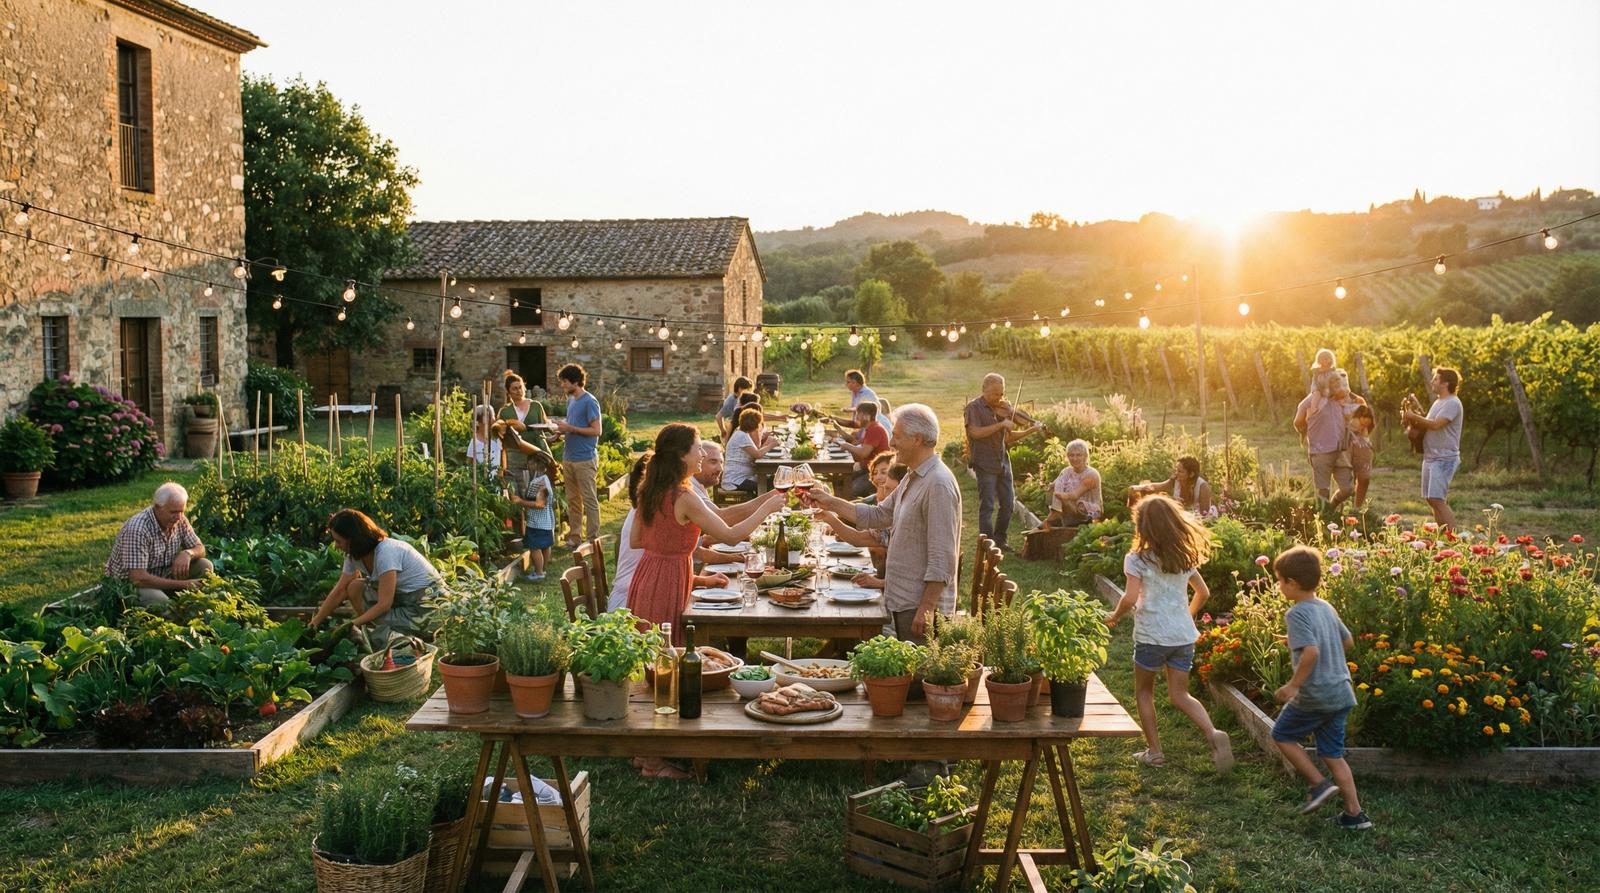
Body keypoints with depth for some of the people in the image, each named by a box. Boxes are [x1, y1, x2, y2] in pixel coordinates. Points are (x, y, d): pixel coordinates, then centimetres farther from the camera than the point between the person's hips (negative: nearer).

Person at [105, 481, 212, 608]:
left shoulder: (179, 520, -8)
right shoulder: (137, 529, -29)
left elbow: (200, 549, 4)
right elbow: (138, 578, -33)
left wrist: (188, 553, -22)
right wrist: (182, 585, -31)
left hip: (161, 576, 7)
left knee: (204, 566, -11)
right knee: (159, 601, -37)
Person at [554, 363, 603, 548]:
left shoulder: (589, 402, -12)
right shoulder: (571, 400, 14)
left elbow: (596, 430, -16)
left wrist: (570, 428, -18)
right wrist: (562, 427, 3)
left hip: (585, 459, -8)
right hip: (569, 457, 8)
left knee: (589, 500, -2)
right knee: (572, 500, 12)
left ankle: (592, 538, 3)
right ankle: (574, 537, 20)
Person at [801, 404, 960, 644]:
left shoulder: (938, 484, -19)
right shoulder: (913, 479, 13)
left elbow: (942, 559, -23)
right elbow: (878, 516, 20)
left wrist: (926, 608, -24)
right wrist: (830, 503, 15)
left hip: (920, 606, -10)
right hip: (903, 601, 10)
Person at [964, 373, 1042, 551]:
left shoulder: (1002, 408, 9)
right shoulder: (974, 407, -9)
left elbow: (1008, 437, 12)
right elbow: (975, 432, -23)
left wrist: (1029, 431, -3)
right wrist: (1001, 424, -22)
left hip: (1003, 462, 7)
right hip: (985, 464, -6)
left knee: (1008, 503, 12)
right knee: (987, 506, -2)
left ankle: (1000, 538, 29)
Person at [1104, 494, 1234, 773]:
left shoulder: (1137, 559, -10)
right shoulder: (1185, 557, 7)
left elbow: (1130, 598, -18)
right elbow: (1203, 593, 14)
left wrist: (1115, 617, 0)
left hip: (1151, 635, -4)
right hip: (1183, 635, 5)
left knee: (1144, 691, 16)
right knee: (1179, 695, 10)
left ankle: (1154, 750, 16)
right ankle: (1213, 734, -13)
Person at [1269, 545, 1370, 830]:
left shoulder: (1297, 614, -17)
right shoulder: (1327, 608, 9)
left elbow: (1311, 652, -29)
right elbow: (1348, 641, 20)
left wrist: (1293, 685, -20)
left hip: (1315, 696, -8)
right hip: (1341, 693, 8)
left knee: (1282, 735, 13)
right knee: (1333, 754, 14)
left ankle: (1318, 784, 7)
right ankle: (1355, 814, 15)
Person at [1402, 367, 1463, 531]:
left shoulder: (1452, 403, -12)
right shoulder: (1438, 402, 19)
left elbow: (1435, 424, -22)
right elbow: (1427, 424, 18)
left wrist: (1414, 417, -12)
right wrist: (1411, 419, 0)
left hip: (1444, 459, -10)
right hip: (1430, 457, 10)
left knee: (1437, 500, -16)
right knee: (1431, 499, 11)